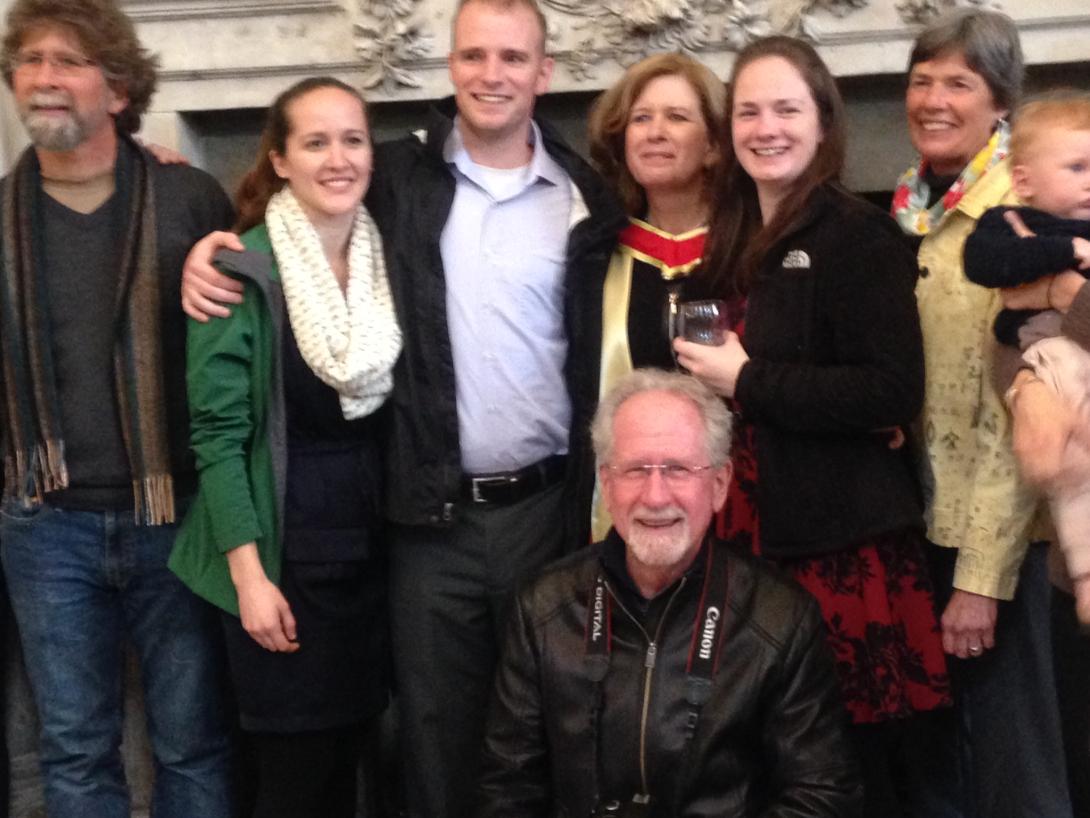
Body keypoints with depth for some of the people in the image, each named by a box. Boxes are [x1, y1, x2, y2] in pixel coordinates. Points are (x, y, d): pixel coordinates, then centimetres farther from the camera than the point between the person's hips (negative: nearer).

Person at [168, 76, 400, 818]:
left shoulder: (387, 260, 5)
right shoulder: (242, 271, -11)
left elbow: (394, 410, 10)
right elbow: (218, 432, -12)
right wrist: (249, 572, -17)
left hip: (372, 539, 5)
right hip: (284, 542, -5)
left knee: (348, 753, 12)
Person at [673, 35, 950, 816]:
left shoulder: (858, 234, -8)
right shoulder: (738, 240, 14)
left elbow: (894, 393, -17)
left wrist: (748, 382, -14)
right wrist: (705, 373, 8)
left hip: (844, 538, -6)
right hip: (757, 531, 7)